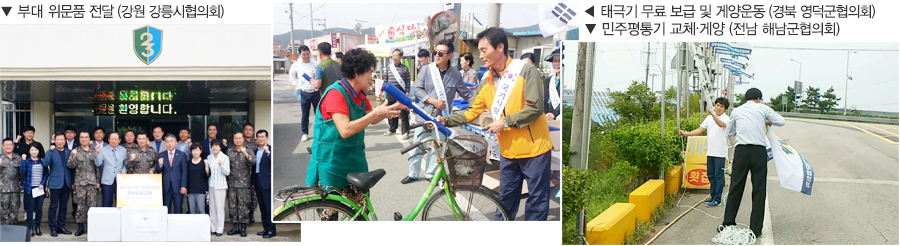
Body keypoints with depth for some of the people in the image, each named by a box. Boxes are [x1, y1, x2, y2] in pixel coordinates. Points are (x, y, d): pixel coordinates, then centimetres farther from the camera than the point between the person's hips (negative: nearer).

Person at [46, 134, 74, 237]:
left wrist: (73, 182, 5)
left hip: (67, 183, 4)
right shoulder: (51, 152, 1)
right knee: (53, 207, -1)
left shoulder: (69, 152, 10)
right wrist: (51, 151, -23)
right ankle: (53, 228, 4)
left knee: (63, 206, 10)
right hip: (55, 183, -3)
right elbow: (45, 163, -16)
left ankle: (61, 227, 18)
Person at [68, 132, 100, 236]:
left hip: (92, 182, 1)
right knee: (80, 205, -1)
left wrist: (98, 180, 8)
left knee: (92, 205, 1)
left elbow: (97, 167, 13)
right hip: (80, 182, -1)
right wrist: (73, 156, -16)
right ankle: (80, 227, 6)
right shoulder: (75, 151, 6)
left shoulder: (93, 151, 10)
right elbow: (70, 166, 0)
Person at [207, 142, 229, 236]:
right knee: (212, 207, 8)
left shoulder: (224, 157, -5)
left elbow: (227, 172, -11)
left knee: (220, 207, -4)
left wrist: (221, 165, -24)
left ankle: (219, 229, 1)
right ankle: (212, 228, 15)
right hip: (211, 185, 5)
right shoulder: (209, 157, 11)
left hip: (220, 185, -5)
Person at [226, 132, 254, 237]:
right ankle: (235, 227, 14)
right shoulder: (229, 151, 13)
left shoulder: (249, 151, 4)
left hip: (244, 184, -3)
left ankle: (243, 228, 2)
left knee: (243, 206, -4)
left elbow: (252, 161, -15)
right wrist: (226, 180, 10)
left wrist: (245, 154, -32)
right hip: (231, 183, 3)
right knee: (232, 206, 5)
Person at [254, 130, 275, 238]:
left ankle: (271, 230, -1)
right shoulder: (255, 150, 15)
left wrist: (268, 152, -36)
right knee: (262, 207, 12)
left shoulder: (270, 149, -6)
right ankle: (266, 228, 19)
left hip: (267, 182, -7)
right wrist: (253, 182, 17)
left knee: (269, 207, -6)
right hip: (258, 182, 7)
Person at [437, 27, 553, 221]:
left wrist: (505, 122, -18)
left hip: (534, 147, -6)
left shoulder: (526, 71, -13)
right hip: (508, 150, 6)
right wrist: (446, 121, -3)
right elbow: (473, 112, 10)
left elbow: (535, 108, -19)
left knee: (537, 198, 2)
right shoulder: (486, 81, 7)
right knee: (506, 198, 16)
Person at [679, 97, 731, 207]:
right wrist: (686, 134, 1)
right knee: (710, 174, 12)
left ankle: (717, 199, 0)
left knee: (718, 176, -4)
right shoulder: (709, 118, 11)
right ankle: (713, 196, 22)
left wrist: (712, 114, -45)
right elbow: (700, 130, 12)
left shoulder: (726, 119, -7)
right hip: (710, 152, 6)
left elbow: (721, 124, -30)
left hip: (720, 153, -6)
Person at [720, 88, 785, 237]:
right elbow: (781, 121, 9)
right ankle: (755, 229, 3)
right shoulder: (762, 108, 10)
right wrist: (768, 122, 27)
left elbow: (728, 132, 26)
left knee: (735, 187, 9)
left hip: (741, 150, 2)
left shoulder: (736, 111, 16)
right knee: (759, 190, 3)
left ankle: (728, 224, 12)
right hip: (759, 151, -2)